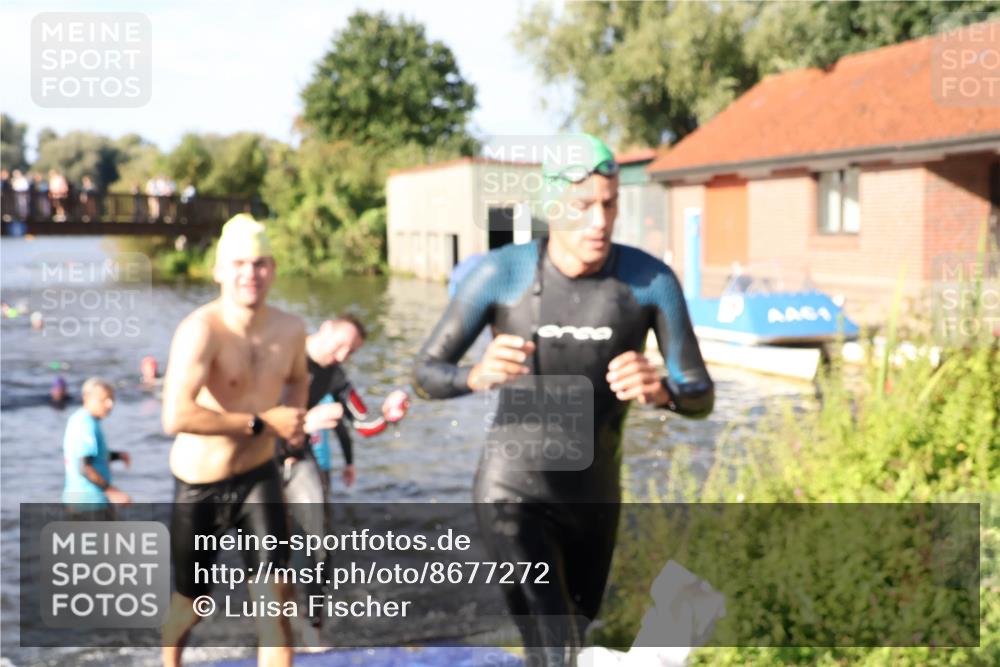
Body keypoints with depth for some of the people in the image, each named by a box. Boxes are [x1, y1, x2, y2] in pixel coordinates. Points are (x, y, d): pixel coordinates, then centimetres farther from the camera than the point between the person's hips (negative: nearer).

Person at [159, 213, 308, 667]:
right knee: (190, 603, 17)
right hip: (199, 484, -3)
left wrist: (293, 413, -4)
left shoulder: (291, 330, -6)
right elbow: (176, 417, -40)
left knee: (275, 601, -8)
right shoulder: (202, 329, -27)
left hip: (259, 477, 3)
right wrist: (263, 423, -33)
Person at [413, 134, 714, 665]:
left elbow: (702, 398, -9)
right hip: (513, 496, -4)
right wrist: (477, 376, -35)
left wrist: (660, 391, -34)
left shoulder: (651, 279, -14)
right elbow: (425, 376, -10)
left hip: (595, 498, 4)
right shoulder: (501, 272, -19)